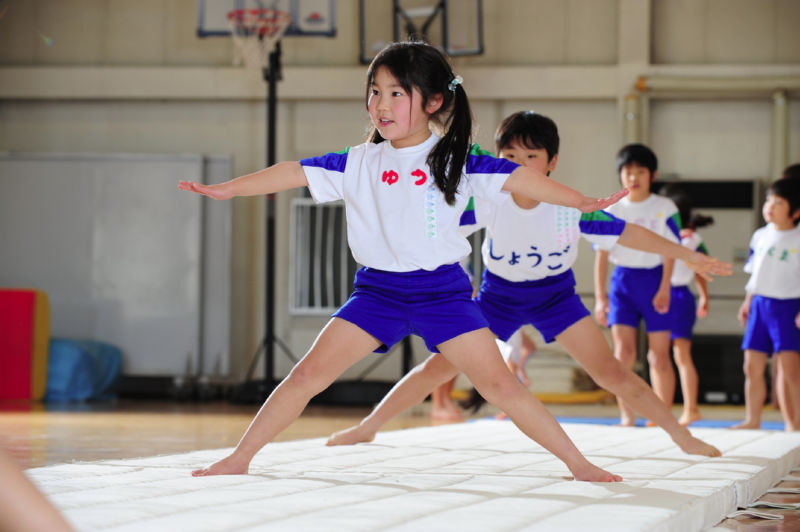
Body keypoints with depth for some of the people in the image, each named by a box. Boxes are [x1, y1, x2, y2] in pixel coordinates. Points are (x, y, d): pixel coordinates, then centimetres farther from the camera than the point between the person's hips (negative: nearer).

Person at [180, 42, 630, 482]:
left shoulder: (454, 159, -4)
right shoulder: (359, 162, 3)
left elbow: (516, 177, -9)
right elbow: (297, 172, 4)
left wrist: (580, 200, -19)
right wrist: (225, 189, 2)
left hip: (441, 289, -2)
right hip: (378, 289, 2)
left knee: (499, 384, -8)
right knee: (309, 374, -4)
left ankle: (577, 462, 3)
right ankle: (238, 459, 5)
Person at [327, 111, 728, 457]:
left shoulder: (570, 207, -26)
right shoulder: (487, 202, -24)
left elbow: (626, 232, -19)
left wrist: (687, 255, -17)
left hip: (555, 294, -1)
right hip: (499, 293, 1)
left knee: (611, 373, -7)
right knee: (438, 366, -2)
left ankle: (682, 436, 8)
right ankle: (366, 428, 13)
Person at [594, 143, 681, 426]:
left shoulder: (665, 208, 0)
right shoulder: (612, 210, 4)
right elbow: (602, 254, 2)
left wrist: (664, 289, -14)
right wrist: (600, 296, -4)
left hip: (654, 278, -1)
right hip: (622, 279, 1)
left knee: (659, 356, 1)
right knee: (623, 352, -7)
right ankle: (627, 417, -1)